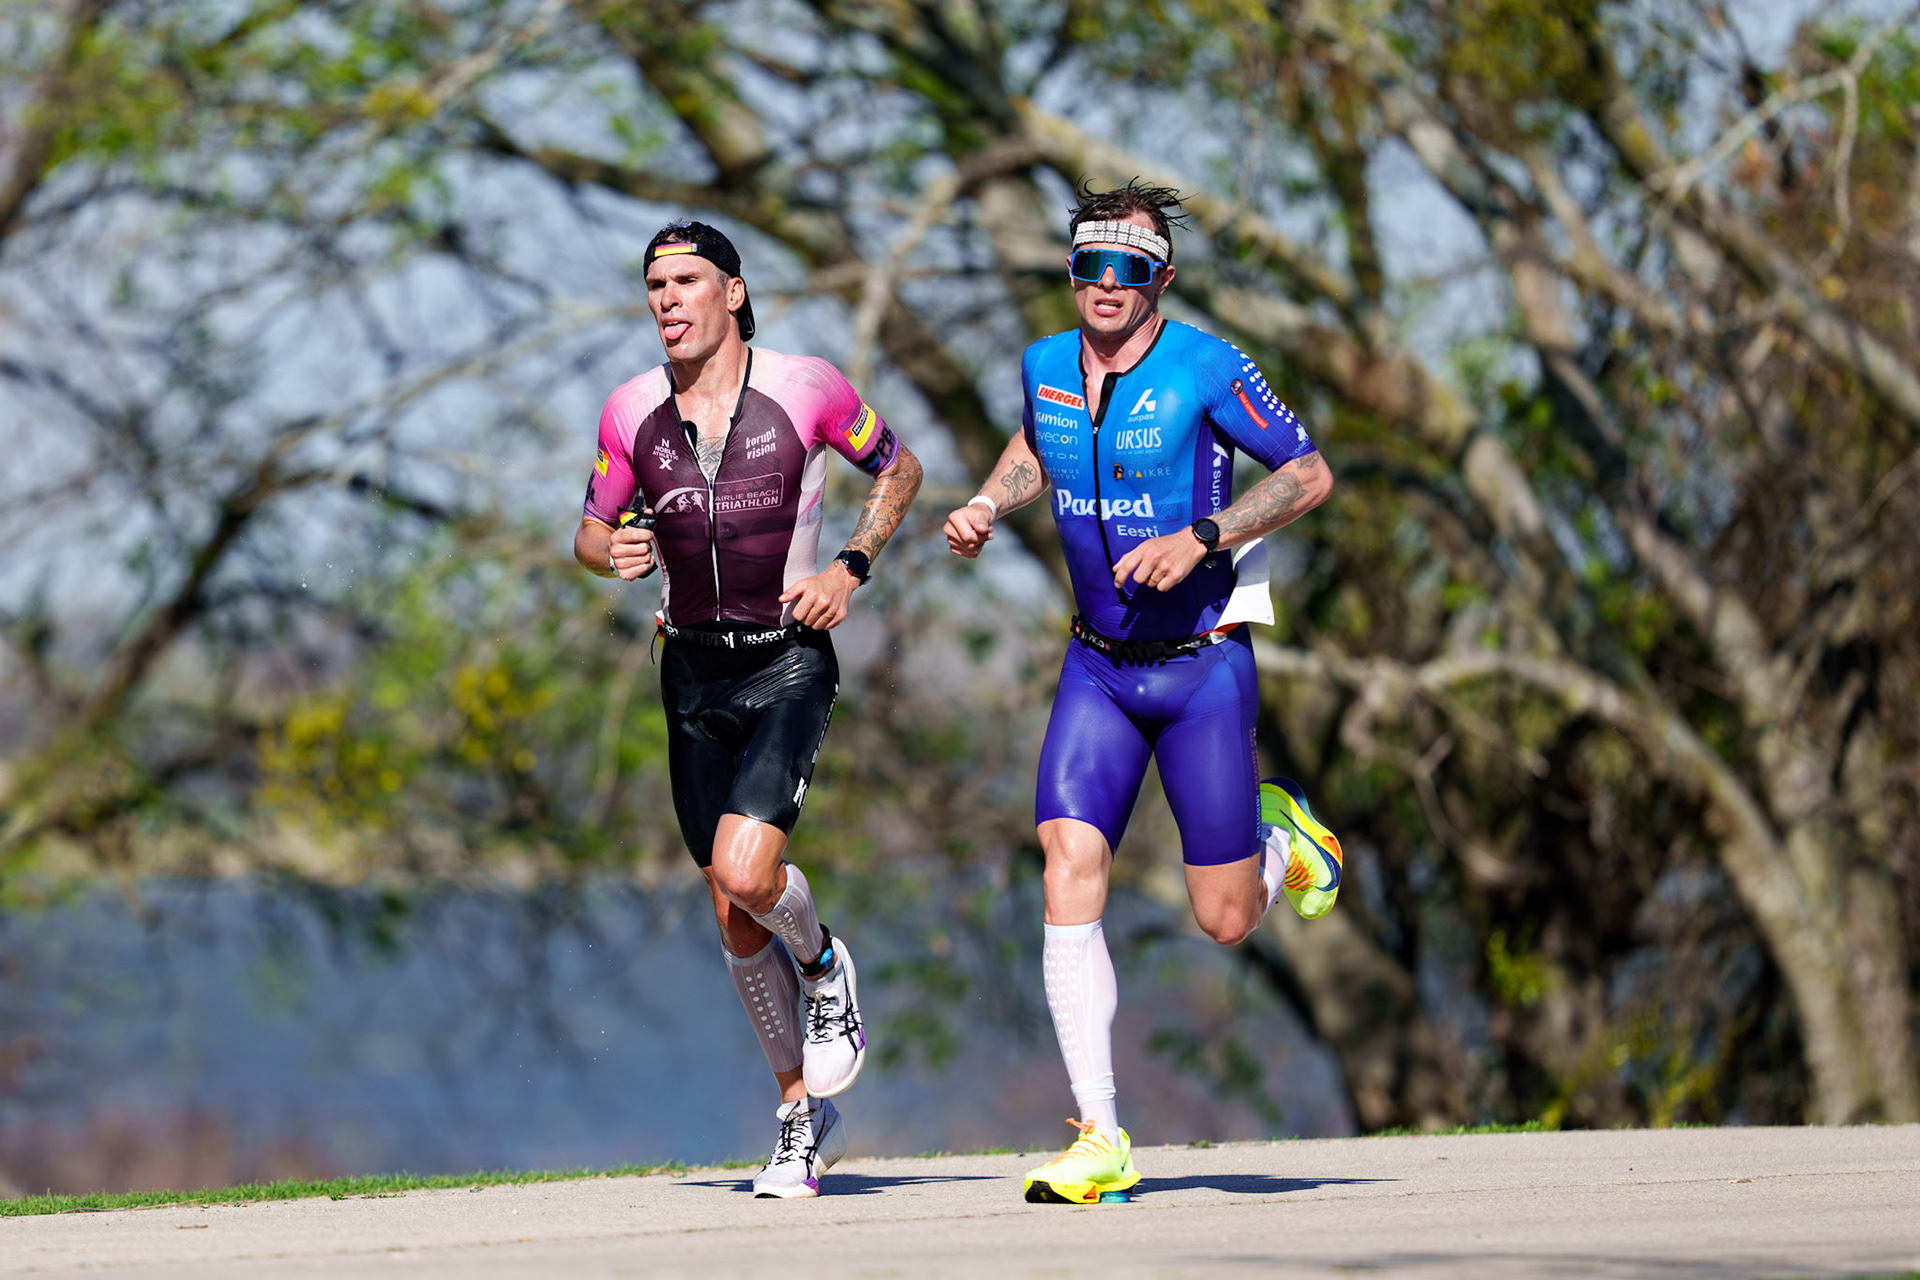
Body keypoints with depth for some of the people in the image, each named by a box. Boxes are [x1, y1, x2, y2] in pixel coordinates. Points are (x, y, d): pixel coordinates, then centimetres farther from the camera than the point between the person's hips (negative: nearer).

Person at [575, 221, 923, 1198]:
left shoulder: (807, 388, -7)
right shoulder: (631, 413, 1)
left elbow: (899, 469, 8)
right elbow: (592, 530, 13)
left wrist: (851, 567, -6)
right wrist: (613, 553, -11)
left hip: (788, 665, -4)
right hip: (693, 670, 4)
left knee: (745, 870, -24)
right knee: (736, 922, 6)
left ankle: (823, 965, 11)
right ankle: (804, 1117, 22)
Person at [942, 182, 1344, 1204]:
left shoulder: (1206, 370, -14)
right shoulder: (1045, 367, 2)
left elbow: (1309, 474, -9)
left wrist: (1200, 538, -21)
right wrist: (990, 504, 4)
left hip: (1203, 666, -4)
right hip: (1098, 668, 4)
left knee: (1224, 922, -1)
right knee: (1069, 871, -16)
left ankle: (1281, 832, 37)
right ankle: (1101, 1143, -14)